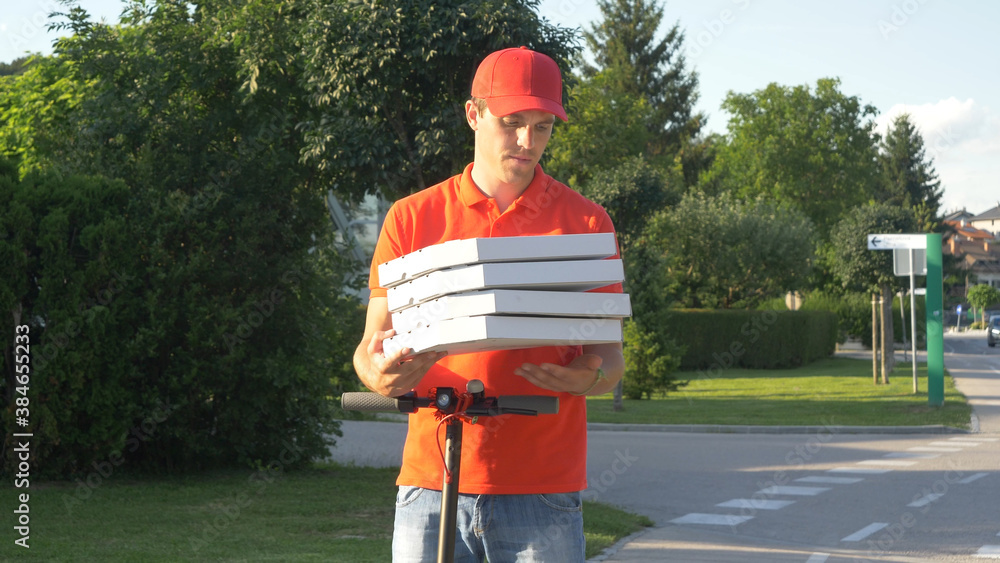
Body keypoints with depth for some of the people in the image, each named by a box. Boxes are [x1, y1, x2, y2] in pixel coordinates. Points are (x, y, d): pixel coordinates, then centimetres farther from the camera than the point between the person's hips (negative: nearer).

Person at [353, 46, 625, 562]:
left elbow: (608, 355, 6)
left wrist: (587, 377, -18)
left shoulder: (584, 223, 6)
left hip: (542, 486, -1)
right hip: (430, 481, 1)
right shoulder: (412, 218, 8)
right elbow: (371, 343, 8)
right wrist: (380, 375, -16)